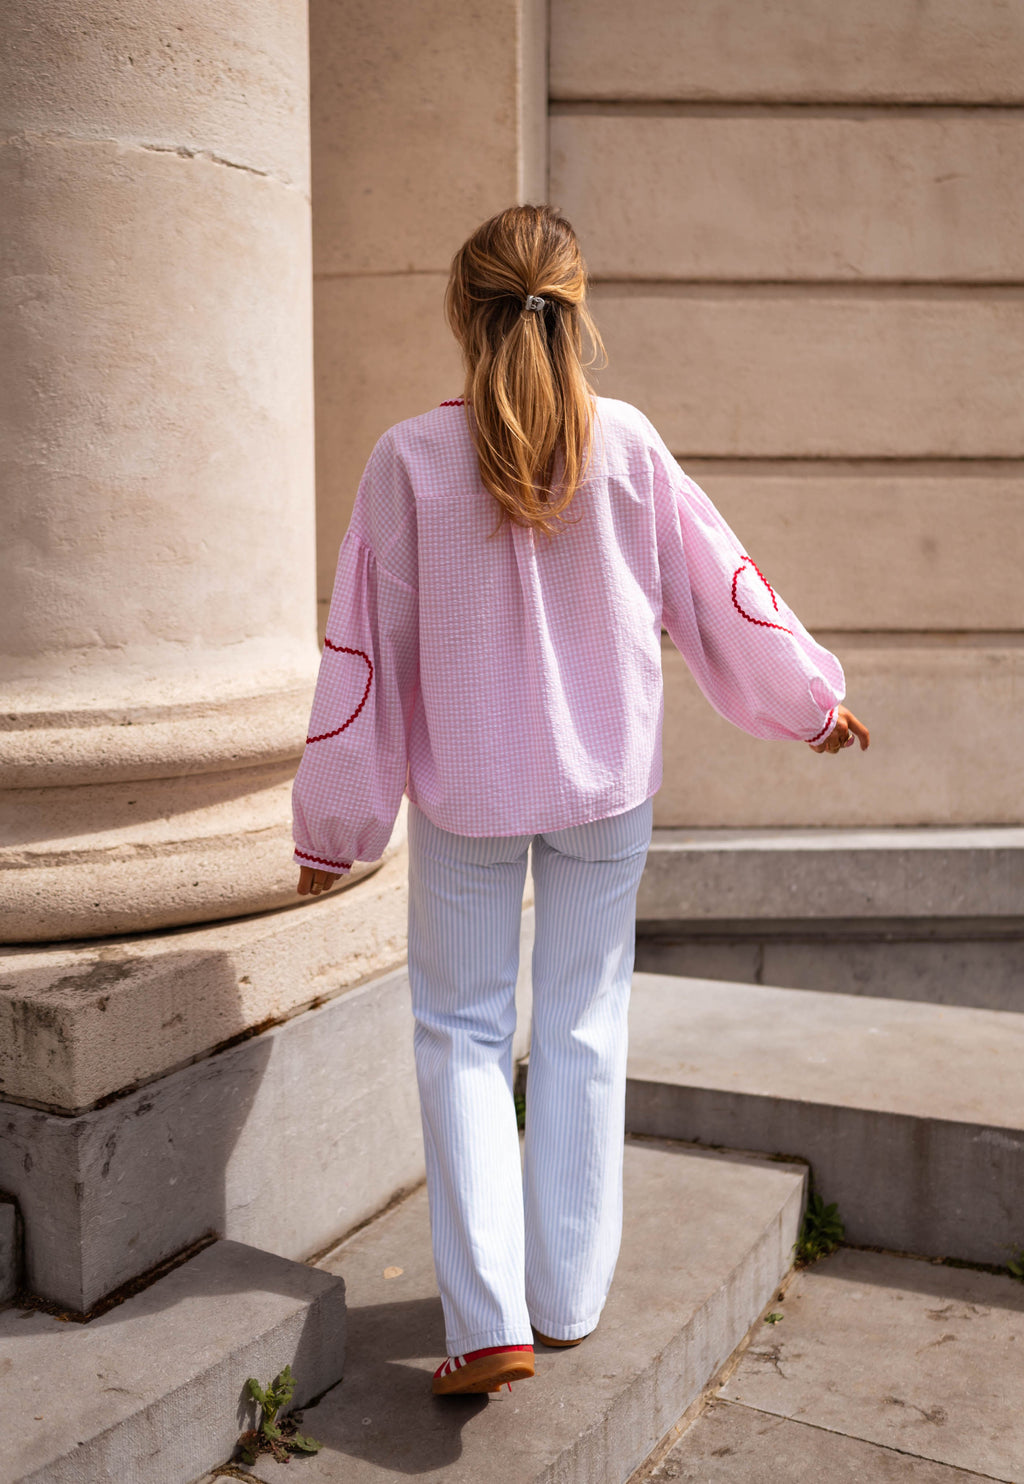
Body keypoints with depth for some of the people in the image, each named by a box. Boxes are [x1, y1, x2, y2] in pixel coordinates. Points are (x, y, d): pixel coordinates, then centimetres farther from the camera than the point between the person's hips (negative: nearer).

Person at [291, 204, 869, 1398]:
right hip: (606, 777, 2)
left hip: (464, 787, -1)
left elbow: (365, 649, -7)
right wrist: (809, 698, 18)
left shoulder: (410, 459, -11)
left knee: (461, 1030, 11)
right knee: (583, 1025, 13)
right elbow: (717, 587, 2)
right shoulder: (626, 442, -8)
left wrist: (334, 825, 2)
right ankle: (568, 1297, 26)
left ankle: (488, 1322, 6)